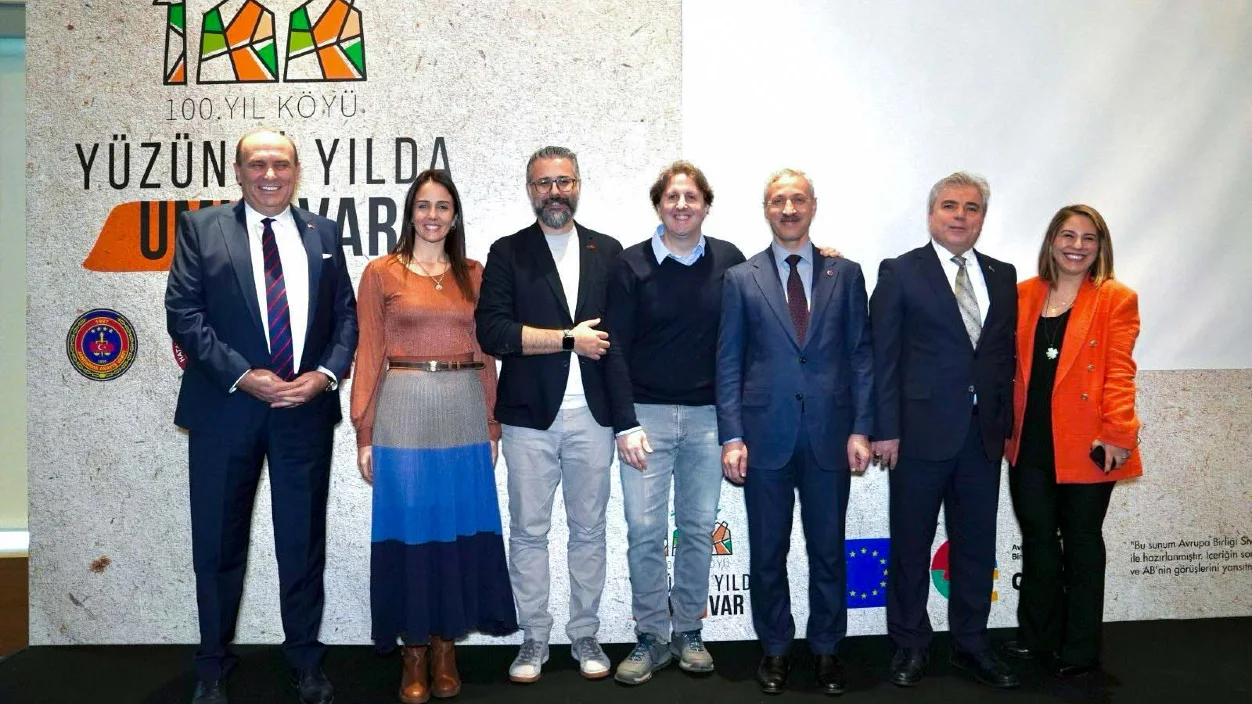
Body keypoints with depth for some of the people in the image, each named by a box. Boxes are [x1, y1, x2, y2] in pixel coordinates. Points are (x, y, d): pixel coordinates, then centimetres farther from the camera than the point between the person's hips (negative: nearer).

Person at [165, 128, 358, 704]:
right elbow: (183, 313, -5)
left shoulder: (322, 233, 9)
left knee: (303, 540, 11)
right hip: (226, 408, -1)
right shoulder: (201, 227, 2)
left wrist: (327, 373, -9)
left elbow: (346, 314, 8)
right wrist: (242, 376, -15)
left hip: (307, 407, 2)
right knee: (219, 542, 10)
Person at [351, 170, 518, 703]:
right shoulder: (381, 273, 2)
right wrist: (365, 433, -4)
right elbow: (369, 355, 0)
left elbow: (485, 353, 11)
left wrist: (492, 425, 7)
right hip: (404, 411, -2)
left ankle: (446, 645, 22)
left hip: (464, 412, 3)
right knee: (410, 527, 4)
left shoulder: (473, 274, 10)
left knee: (458, 526, 7)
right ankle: (414, 651, 18)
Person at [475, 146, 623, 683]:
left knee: (589, 532, 9)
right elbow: (492, 332, -9)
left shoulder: (607, 252, 11)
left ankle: (585, 635, 23)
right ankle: (534, 639, 20)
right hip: (529, 417, -1)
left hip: (592, 416, 2)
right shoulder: (507, 253, 4)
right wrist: (569, 340, -11)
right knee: (528, 533, 6)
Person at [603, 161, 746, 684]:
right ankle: (652, 638, 13)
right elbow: (616, 349, -4)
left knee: (699, 528, 9)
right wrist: (626, 423, -9)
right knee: (644, 530, -1)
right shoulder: (632, 265, -2)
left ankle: (688, 631, 23)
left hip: (708, 416, 2)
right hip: (647, 414, -1)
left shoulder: (729, 260, 2)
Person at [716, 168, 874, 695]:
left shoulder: (846, 274, 7)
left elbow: (861, 355, 5)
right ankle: (775, 648, 26)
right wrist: (731, 437, -6)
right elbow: (728, 365, 1)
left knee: (828, 549, 10)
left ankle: (826, 648, 26)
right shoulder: (740, 279, 4)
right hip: (765, 435, 0)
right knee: (768, 552, 9)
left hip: (830, 435, 1)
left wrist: (861, 429, -3)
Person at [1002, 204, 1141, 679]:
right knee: (1037, 540, 14)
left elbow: (1119, 373, -9)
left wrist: (1116, 434, -17)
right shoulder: (1024, 295, 7)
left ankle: (1079, 650, 22)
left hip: (1085, 445, -3)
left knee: (1082, 542, 9)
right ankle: (1037, 635, 30)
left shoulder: (1116, 300, -3)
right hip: (1030, 444, 4)